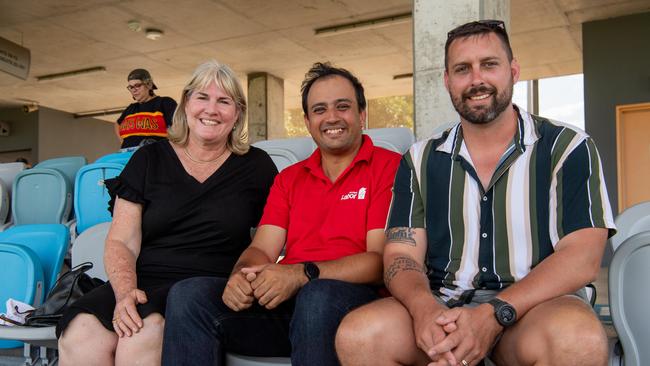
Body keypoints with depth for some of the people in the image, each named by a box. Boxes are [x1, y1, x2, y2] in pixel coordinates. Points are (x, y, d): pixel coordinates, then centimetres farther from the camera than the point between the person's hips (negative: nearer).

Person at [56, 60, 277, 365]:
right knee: (80, 337, -31)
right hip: (143, 283, 1)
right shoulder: (148, 160, 12)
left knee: (148, 330, -34)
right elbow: (121, 242, 5)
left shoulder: (256, 166, 12)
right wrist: (125, 292, -15)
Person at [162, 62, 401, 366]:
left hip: (354, 295, -4)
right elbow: (261, 249, 13)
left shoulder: (389, 167, 3)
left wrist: (302, 274, -19)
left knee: (318, 295, -39)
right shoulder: (289, 179, 23)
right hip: (283, 299, 5)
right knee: (188, 294, -17)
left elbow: (381, 260, -7)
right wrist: (241, 275, -11)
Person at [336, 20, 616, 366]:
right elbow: (402, 254, 3)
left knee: (577, 337, -37)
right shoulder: (420, 160, 11)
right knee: (357, 334, -28)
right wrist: (425, 308, -21)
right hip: (441, 306, 2)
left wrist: (495, 313, -23)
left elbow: (582, 257, -8)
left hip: (535, 303, -1)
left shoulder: (568, 148, 2)